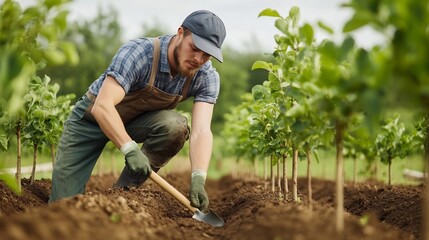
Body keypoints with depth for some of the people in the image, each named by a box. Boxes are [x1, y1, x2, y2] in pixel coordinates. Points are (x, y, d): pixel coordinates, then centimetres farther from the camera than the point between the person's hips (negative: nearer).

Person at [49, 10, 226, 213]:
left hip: (137, 120, 4)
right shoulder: (139, 52, -33)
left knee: (176, 127, -30)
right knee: (63, 201, -11)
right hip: (94, 116, -3)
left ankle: (122, 191, -13)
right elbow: (102, 106, -40)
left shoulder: (207, 77, -21)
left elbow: (201, 130, -30)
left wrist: (198, 178, -46)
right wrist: (130, 149, -52)